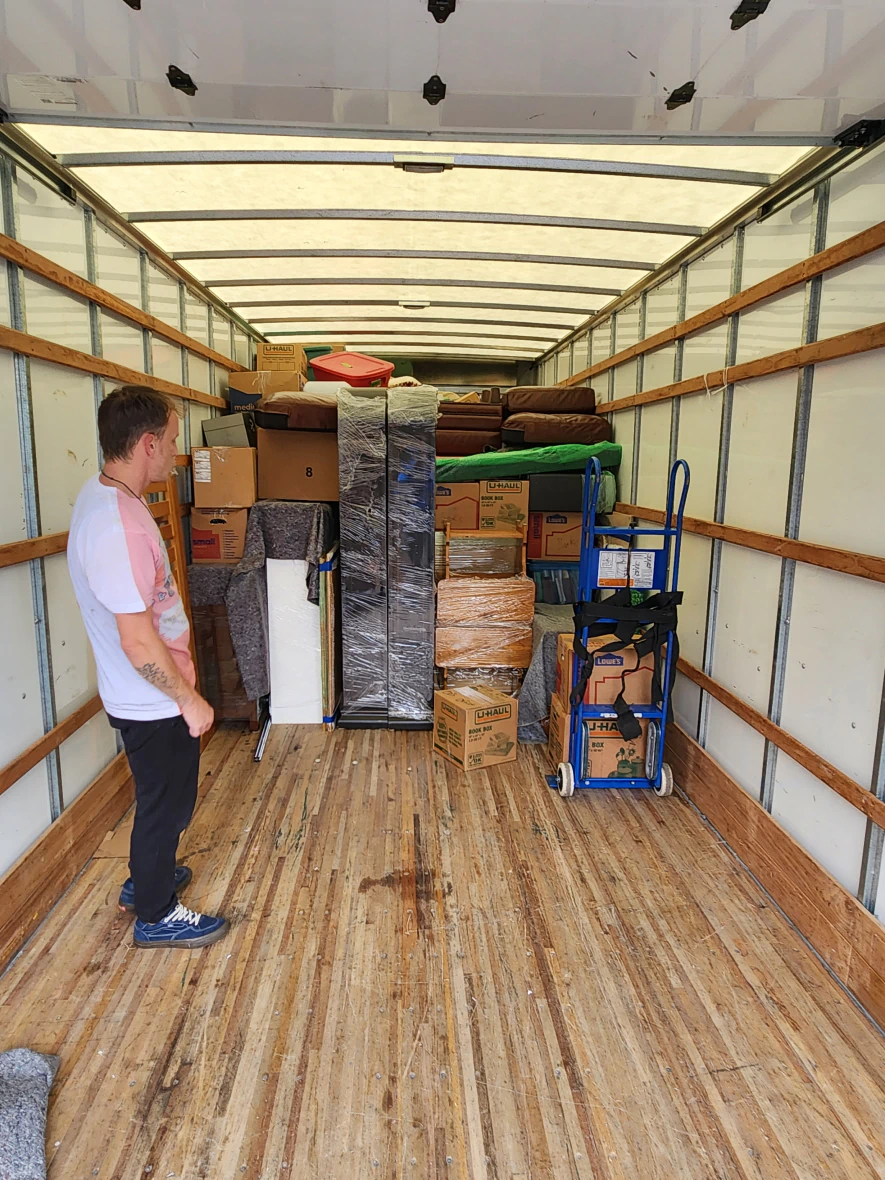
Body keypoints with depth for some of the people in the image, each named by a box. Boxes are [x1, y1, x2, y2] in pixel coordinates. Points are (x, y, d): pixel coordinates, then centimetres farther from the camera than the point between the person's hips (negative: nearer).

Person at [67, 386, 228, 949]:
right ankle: (156, 916, 32)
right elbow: (138, 640, -30)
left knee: (161, 797, 27)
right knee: (167, 803, 10)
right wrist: (189, 700, -18)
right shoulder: (119, 526, -31)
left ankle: (145, 879, 48)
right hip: (154, 701, -10)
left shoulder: (102, 494, 2)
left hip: (144, 696, 10)